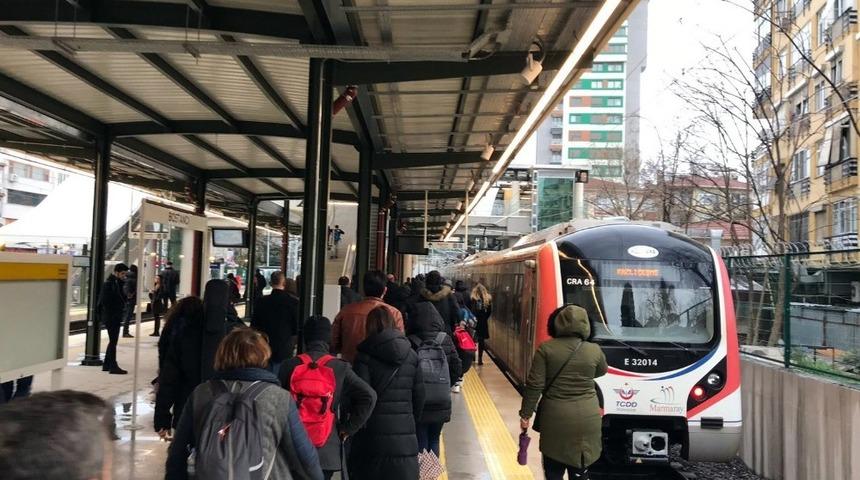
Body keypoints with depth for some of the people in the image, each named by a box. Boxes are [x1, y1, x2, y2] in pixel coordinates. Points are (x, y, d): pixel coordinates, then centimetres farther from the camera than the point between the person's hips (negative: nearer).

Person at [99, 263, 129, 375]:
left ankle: (107, 364, 24)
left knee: (113, 341, 15)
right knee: (113, 341, -6)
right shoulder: (108, 284, -15)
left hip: (116, 318, 9)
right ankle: (113, 366, -1)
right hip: (111, 318, -9)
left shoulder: (117, 283, 13)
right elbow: (105, 301, -19)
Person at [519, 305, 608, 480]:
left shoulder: (545, 349, -8)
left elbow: (534, 386, -8)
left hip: (555, 417, -1)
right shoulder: (595, 350, -3)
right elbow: (601, 372, 18)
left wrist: (525, 414, 0)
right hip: (586, 419, 1)